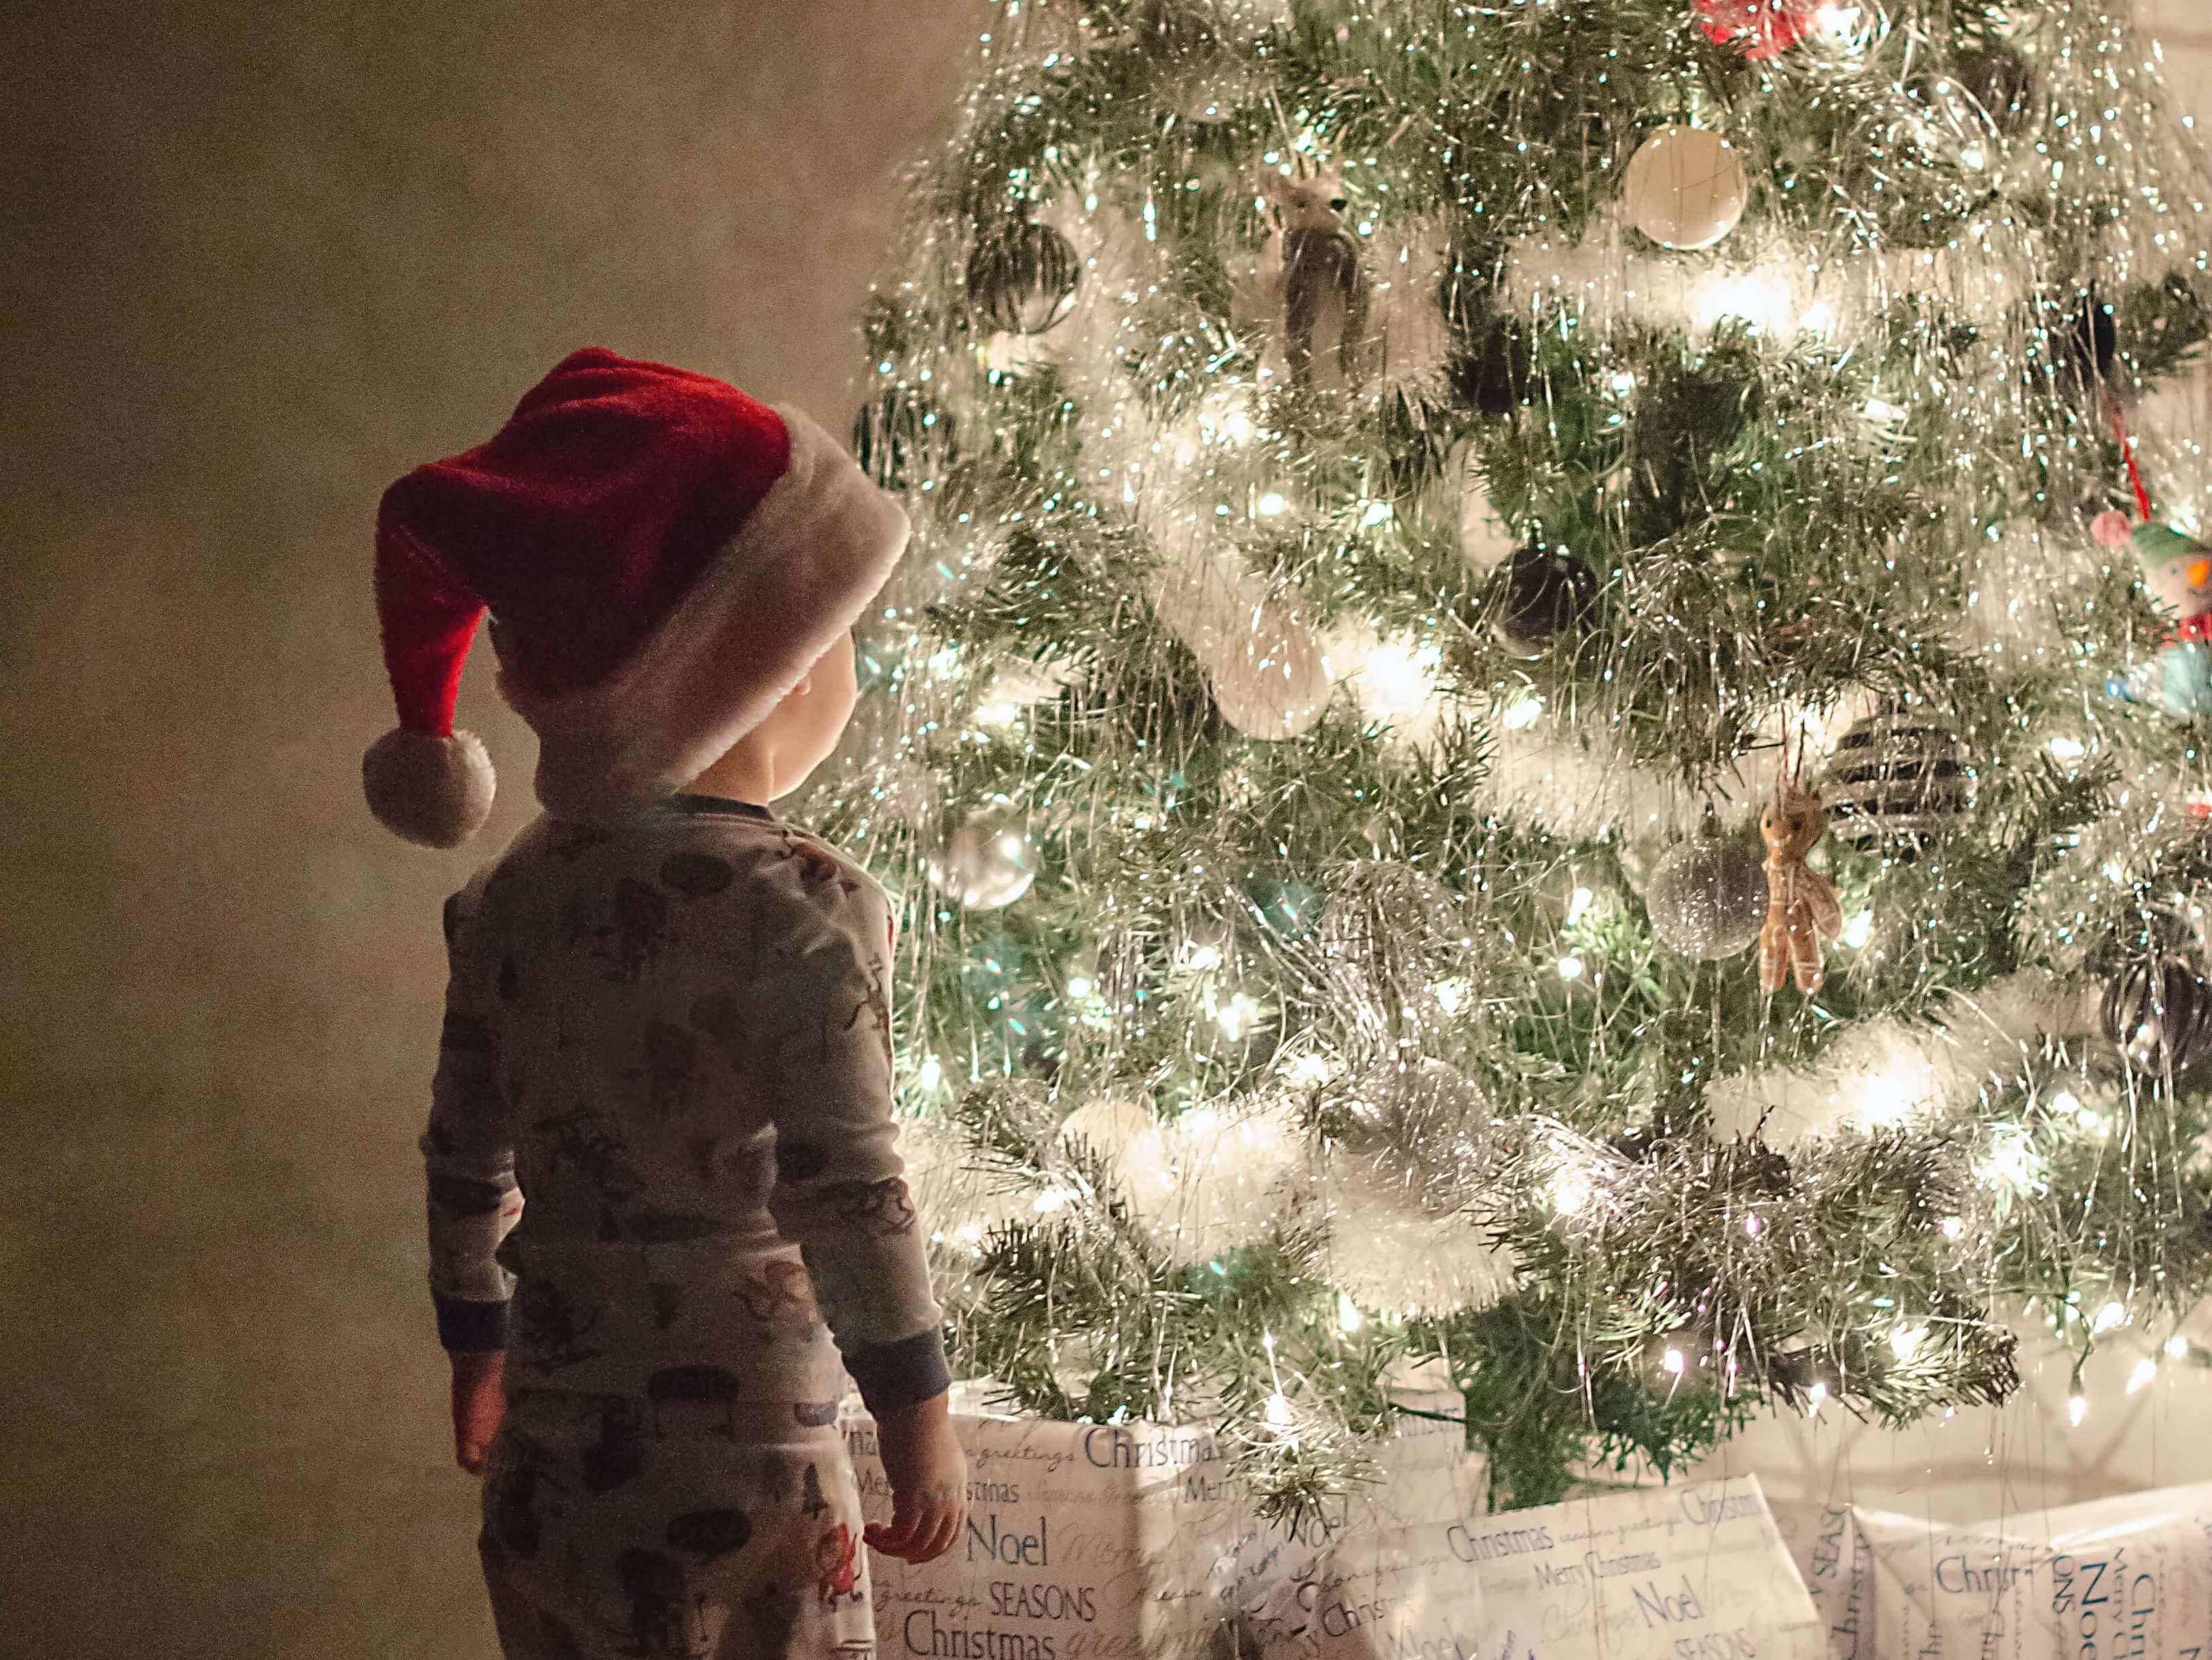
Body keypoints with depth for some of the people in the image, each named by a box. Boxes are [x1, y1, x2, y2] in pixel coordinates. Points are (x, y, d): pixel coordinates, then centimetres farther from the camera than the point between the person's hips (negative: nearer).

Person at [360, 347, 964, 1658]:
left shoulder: (509, 899, 5)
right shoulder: (805, 906, -14)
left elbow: (464, 1157, 13)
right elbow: (847, 1188, -17)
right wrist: (919, 1417, -8)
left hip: (550, 1440, 6)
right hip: (742, 1450, -6)